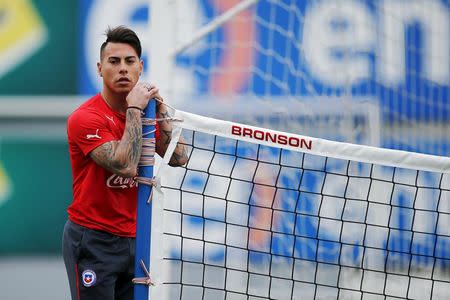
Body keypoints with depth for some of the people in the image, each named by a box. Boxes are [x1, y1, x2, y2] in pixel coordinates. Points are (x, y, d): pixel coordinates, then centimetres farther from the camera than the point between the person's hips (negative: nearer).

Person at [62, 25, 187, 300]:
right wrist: (134, 110, -19)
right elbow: (125, 165, -25)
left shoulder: (142, 112, 9)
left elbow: (178, 158, -1)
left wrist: (160, 110, -8)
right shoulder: (86, 118, -14)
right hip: (93, 239, -6)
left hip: (133, 240, 6)